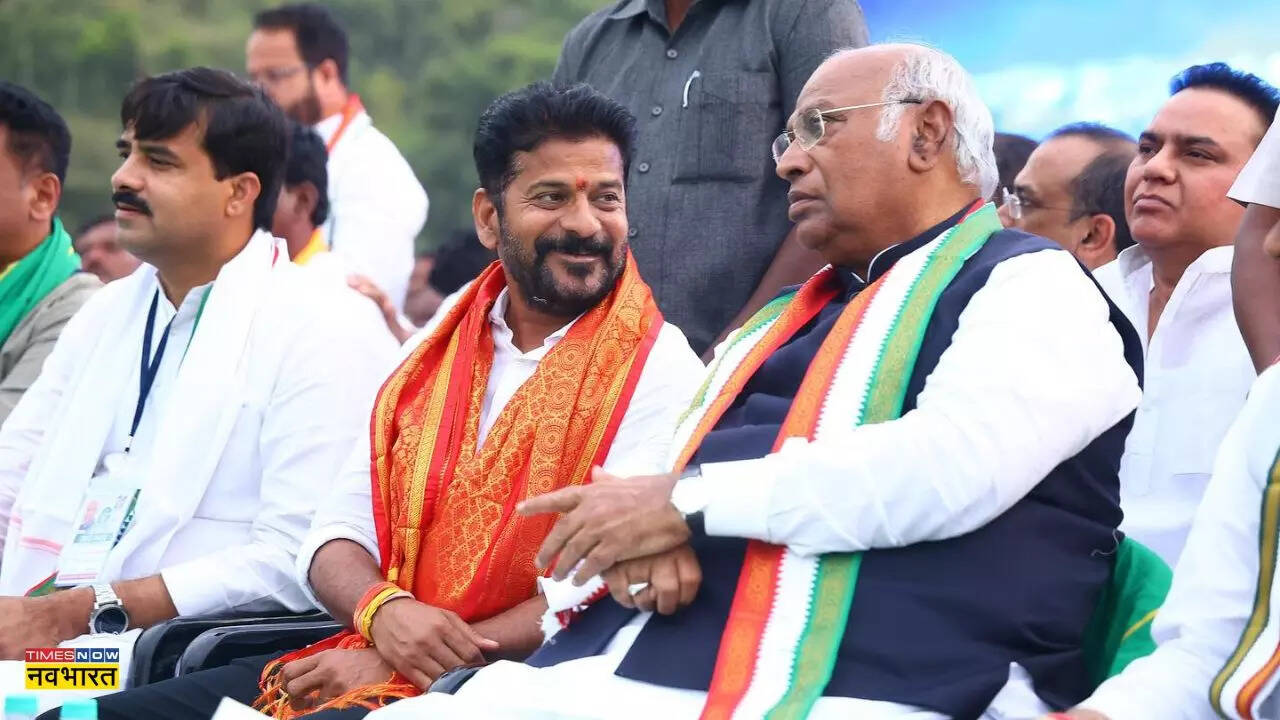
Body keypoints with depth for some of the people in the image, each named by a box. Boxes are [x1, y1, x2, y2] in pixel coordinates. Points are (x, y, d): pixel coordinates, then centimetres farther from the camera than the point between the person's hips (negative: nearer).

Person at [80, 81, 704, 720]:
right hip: (373, 660, 6)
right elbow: (338, 534, 12)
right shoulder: (437, 351, 15)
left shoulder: (657, 372, -4)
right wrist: (383, 609, -12)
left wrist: (417, 665, -16)